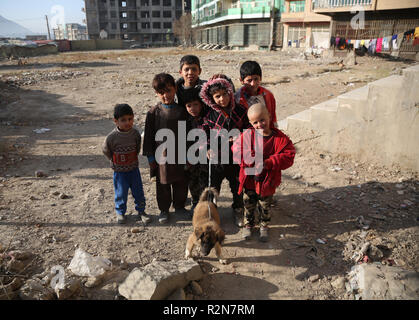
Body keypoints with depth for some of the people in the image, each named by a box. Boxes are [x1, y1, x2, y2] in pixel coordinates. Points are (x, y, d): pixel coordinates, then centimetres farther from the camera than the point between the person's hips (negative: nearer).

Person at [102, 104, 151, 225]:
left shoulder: (135, 133, -10)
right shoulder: (112, 137, -19)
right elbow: (105, 150, -1)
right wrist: (115, 161, 6)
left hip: (134, 169, 2)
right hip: (119, 171, -2)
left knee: (138, 192, 10)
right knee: (121, 193, 9)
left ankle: (141, 211, 28)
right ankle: (120, 212, 30)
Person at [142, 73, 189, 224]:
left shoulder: (182, 111, -2)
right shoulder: (154, 112, -6)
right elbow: (148, 135, -2)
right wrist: (150, 156, -3)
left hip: (180, 155, 1)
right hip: (162, 155, -1)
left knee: (181, 183, 14)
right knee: (163, 184, 12)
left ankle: (179, 206, 36)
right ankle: (164, 210, 31)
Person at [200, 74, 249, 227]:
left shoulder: (240, 111, -5)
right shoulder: (209, 115, -7)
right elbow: (205, 133, -1)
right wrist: (208, 148, -16)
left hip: (236, 156, 1)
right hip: (217, 157, -1)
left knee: (238, 186, 18)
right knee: (213, 187, 11)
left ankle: (238, 211, 41)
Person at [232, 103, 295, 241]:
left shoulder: (280, 139, -14)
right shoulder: (247, 135, -11)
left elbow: (288, 156, -16)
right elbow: (237, 152, -12)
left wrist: (269, 163, -27)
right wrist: (252, 162, -24)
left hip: (267, 180, -1)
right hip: (249, 179, 1)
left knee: (265, 206, 19)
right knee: (248, 204, 19)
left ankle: (264, 226, 44)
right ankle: (248, 225, 43)